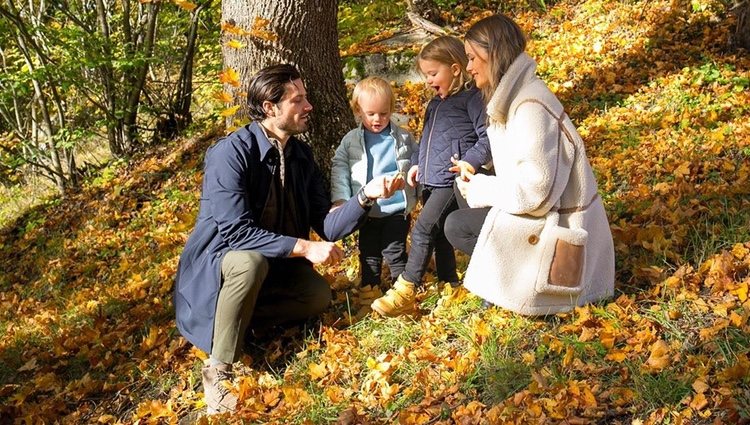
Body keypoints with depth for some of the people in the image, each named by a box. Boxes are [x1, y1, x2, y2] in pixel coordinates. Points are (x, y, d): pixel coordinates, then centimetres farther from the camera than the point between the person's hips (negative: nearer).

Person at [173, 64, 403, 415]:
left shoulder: (301, 155, -2)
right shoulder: (230, 153, -23)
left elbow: (326, 227, -5)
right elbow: (236, 231, -31)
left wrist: (365, 196, -21)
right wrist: (303, 247, -34)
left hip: (274, 263, 7)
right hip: (217, 262, -6)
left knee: (319, 296, -15)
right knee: (251, 261, -37)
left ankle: (231, 317, -2)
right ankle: (217, 371, -24)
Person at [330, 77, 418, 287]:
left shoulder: (403, 138, 0)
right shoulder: (351, 141, 0)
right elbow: (339, 169, 2)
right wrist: (340, 200, -6)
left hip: (397, 209, -2)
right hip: (366, 211, 2)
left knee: (395, 253, 3)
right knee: (369, 255, 14)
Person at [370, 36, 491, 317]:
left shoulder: (471, 98, -6)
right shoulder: (435, 103, 19)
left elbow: (486, 136, -11)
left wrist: (470, 161, -22)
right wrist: (417, 164, 17)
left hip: (452, 179, -9)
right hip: (431, 180, 9)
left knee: (422, 230, -14)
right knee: (439, 235, 12)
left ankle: (405, 293, -12)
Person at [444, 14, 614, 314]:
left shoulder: (531, 107, -24)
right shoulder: (514, 94, 5)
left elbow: (534, 190, -27)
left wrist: (479, 188, -14)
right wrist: (476, 183, -2)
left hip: (558, 221, -9)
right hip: (544, 207, 9)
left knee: (457, 226, -11)